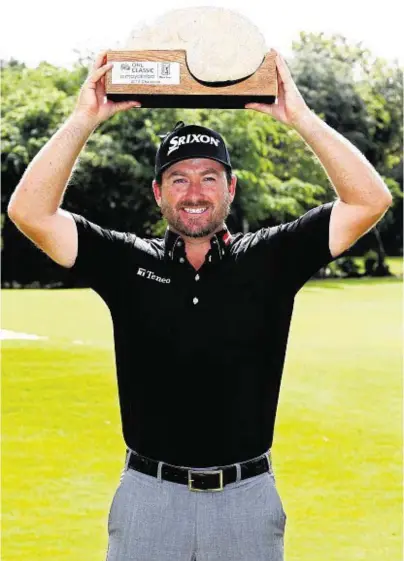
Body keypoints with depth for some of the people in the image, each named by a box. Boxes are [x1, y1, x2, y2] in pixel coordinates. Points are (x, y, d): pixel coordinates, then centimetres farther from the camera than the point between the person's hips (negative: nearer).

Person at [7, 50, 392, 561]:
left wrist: (299, 117, -12)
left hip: (248, 498, 0)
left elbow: (370, 201, -6)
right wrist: (84, 119, -12)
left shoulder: (269, 259, 2)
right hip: (149, 497, 0)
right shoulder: (127, 263, 2)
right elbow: (29, 211, -7)